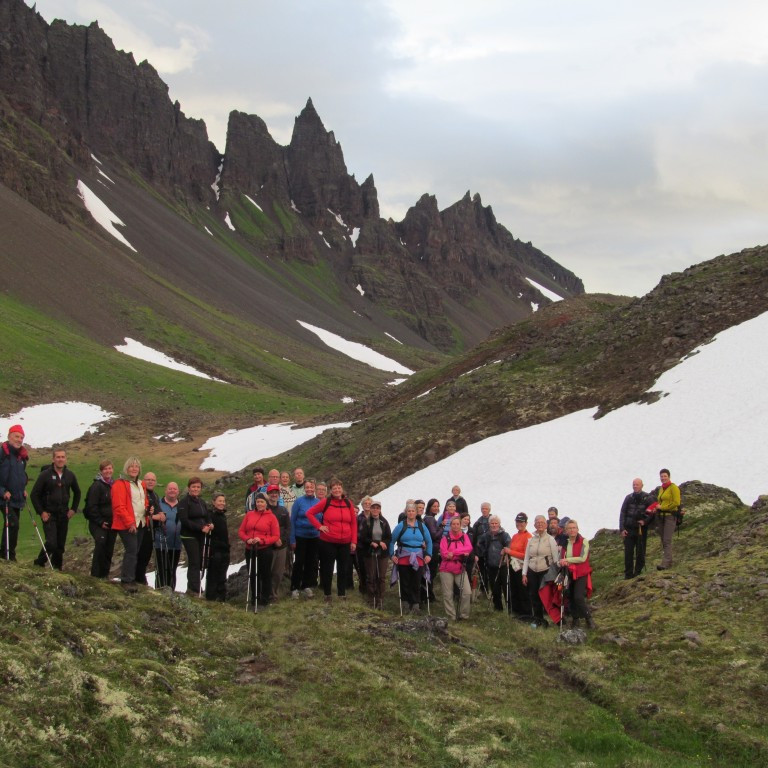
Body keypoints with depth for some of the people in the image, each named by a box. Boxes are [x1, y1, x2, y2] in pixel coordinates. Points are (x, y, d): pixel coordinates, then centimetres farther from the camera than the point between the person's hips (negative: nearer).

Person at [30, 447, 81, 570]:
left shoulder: (70, 475, 5)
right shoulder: (45, 474, -7)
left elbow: (77, 493, 20)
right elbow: (34, 494, -3)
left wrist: (73, 509, 10)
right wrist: (41, 512, -8)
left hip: (63, 514, 4)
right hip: (49, 514, -4)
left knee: (61, 544, 6)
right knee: (51, 542, -14)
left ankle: (57, 567, 19)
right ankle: (39, 562, 7)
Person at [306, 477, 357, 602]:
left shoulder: (348, 503, 4)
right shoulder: (326, 502, -4)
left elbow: (353, 523, 7)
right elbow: (310, 513, 0)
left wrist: (354, 541, 2)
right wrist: (319, 526, -9)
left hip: (345, 543, 3)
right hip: (328, 542, -3)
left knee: (343, 569, 9)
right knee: (328, 569, 6)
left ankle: (342, 595, 19)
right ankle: (327, 594, 18)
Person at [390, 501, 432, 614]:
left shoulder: (421, 526, 9)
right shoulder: (401, 526, 2)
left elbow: (429, 541, 16)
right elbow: (392, 541, 5)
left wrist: (429, 555, 7)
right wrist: (392, 555, -2)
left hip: (418, 558, 2)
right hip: (403, 558, -2)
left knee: (417, 582, -1)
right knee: (405, 582, 0)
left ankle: (415, 604, 5)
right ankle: (407, 603, 7)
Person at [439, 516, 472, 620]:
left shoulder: (464, 536, 8)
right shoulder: (445, 538, 2)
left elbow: (469, 548, -10)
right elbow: (444, 554, -10)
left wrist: (453, 552, -18)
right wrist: (461, 554, -15)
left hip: (461, 569, 1)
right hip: (447, 569, -1)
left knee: (467, 593, -10)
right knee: (448, 595, -2)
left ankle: (464, 615, 4)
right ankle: (451, 616, 8)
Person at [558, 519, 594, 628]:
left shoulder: (583, 541, -6)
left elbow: (582, 558, -16)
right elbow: (561, 558, 15)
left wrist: (567, 560, -15)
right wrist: (562, 562, -9)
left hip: (581, 574, -5)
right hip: (568, 574, 5)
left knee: (578, 597, -17)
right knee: (571, 598, 8)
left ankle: (588, 618, -1)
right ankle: (575, 620, 23)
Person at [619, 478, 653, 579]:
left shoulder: (648, 498, 1)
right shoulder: (628, 498, 9)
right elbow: (622, 513, 9)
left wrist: (645, 521, -15)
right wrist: (622, 529, 1)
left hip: (641, 529, -2)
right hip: (629, 529, 2)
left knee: (640, 552, 3)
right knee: (628, 552, -1)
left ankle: (638, 571, 14)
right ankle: (628, 573, 4)